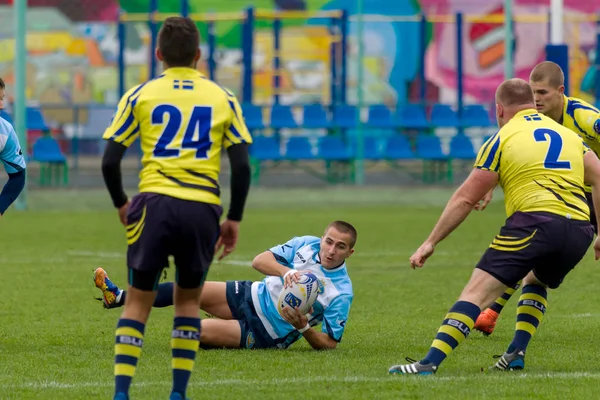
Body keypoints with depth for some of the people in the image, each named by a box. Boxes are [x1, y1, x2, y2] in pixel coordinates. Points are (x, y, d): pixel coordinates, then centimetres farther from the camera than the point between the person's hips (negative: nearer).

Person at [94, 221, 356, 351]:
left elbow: (329, 343, -16)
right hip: (251, 296, 5)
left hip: (264, 334, -5)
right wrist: (286, 271, -31)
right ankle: (118, 297, 15)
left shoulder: (342, 293, -20)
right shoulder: (307, 245, -8)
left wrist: (302, 327, -33)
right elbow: (259, 261, -11)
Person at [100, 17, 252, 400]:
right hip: (203, 209, 1)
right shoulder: (223, 98, 10)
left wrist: (121, 204, 19)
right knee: (189, 298, 18)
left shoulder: (139, 96, 6)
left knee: (139, 299, 7)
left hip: (155, 203, -1)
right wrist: (234, 219, 13)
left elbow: (110, 161, 4)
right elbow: (242, 166, 5)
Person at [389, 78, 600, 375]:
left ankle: (430, 362, -23)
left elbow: (465, 198, 10)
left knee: (479, 288, -10)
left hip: (535, 220, -6)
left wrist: (431, 242, 14)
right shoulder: (568, 134, 24)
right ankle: (517, 353, 17)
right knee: (535, 282, 33)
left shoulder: (502, 139, 11)